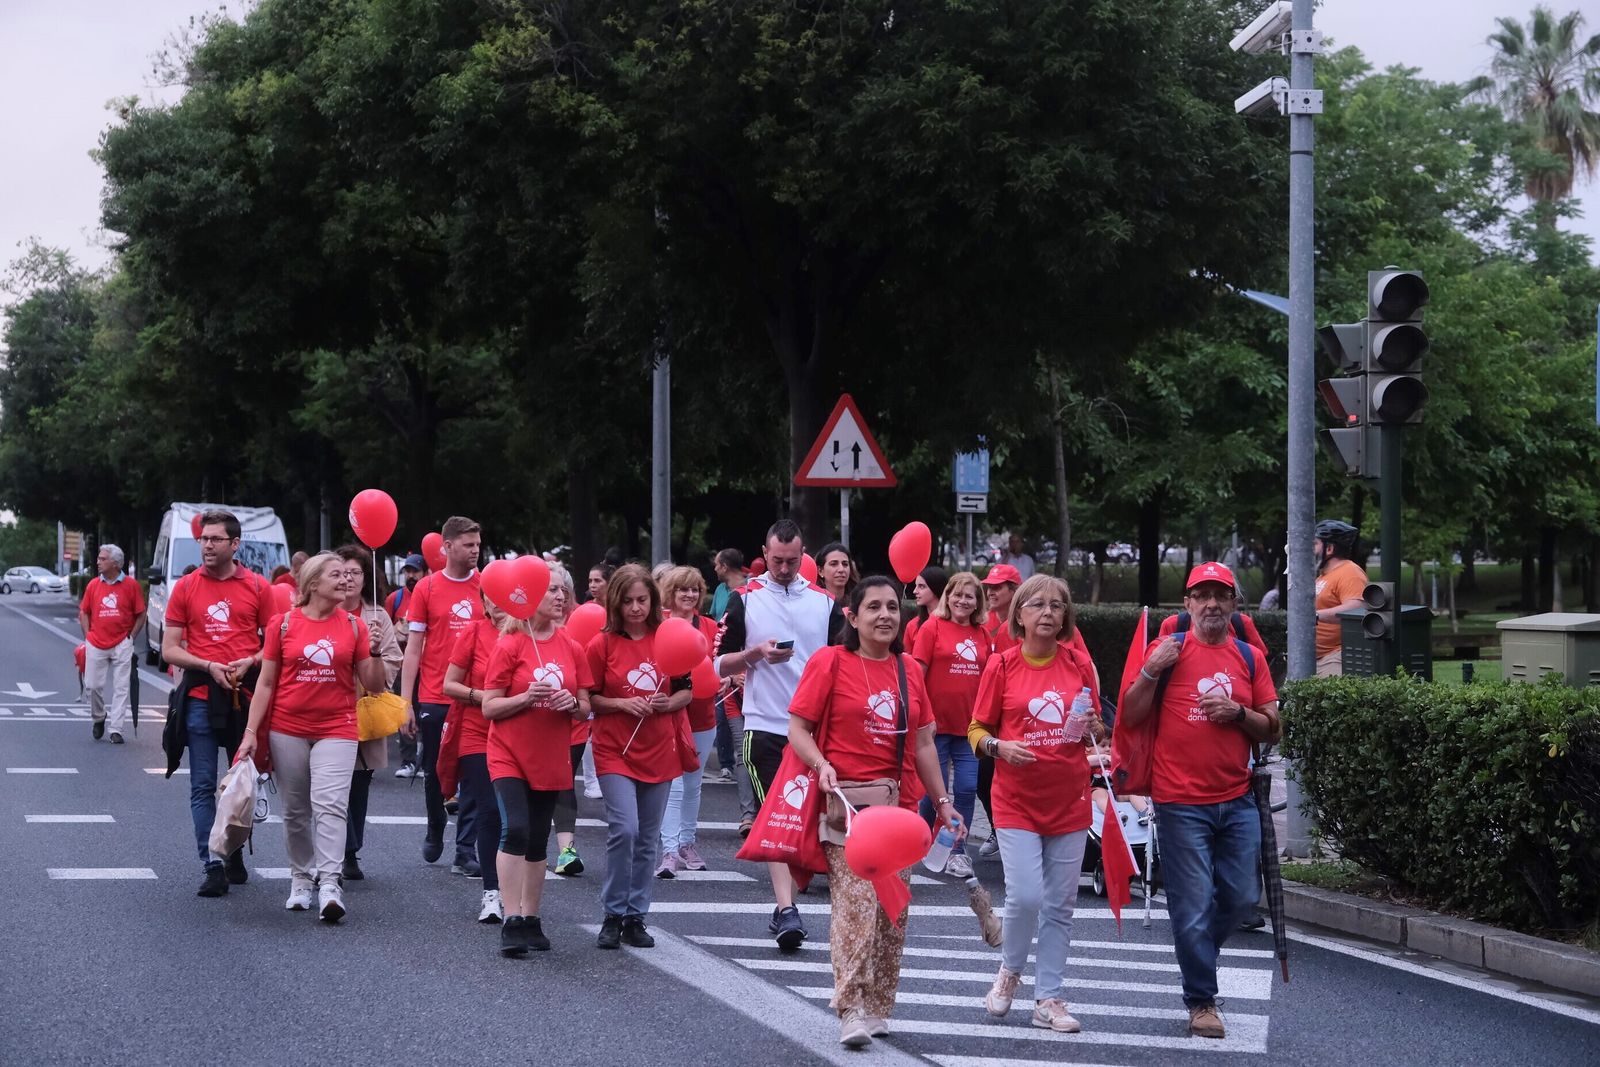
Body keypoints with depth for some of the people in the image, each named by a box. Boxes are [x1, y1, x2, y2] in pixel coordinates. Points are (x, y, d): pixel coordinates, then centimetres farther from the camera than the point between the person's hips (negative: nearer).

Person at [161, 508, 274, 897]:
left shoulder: (258, 587, 4)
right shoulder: (186, 588, 5)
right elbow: (169, 649, 4)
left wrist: (249, 662, -12)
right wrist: (209, 666, -11)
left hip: (246, 697, 0)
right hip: (201, 698, 0)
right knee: (203, 786, -5)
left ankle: (235, 855, 25)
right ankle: (213, 866, -7)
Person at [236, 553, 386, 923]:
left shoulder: (353, 626, 3)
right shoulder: (283, 624, 0)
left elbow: (373, 686, 5)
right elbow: (266, 683, 3)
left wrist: (375, 652, -13)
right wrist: (251, 732, -2)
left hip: (336, 729, -1)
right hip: (288, 730, 1)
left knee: (330, 804, -16)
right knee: (295, 810, 9)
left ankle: (330, 884, -21)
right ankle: (302, 879, 24)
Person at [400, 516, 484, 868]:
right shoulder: (427, 588, 0)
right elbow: (413, 647, 2)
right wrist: (405, 702, -3)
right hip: (434, 698, 0)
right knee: (434, 772, 12)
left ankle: (465, 849, 4)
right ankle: (435, 833, 35)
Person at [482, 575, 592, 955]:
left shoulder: (572, 649, 6)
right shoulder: (510, 646, -7)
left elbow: (585, 709, 10)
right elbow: (489, 707, -7)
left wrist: (572, 703, -12)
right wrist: (526, 697, -22)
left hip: (551, 760, 5)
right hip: (510, 756, -4)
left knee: (538, 842, 11)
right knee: (515, 830, -19)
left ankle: (531, 919, 20)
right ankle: (512, 922, -17)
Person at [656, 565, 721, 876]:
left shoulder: (709, 627, 6)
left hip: (702, 716, 4)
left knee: (693, 783, 14)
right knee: (671, 785, -9)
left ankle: (687, 843, 24)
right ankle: (670, 850, -10)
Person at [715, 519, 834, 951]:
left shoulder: (824, 602, 9)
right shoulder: (745, 600, 2)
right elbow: (720, 664, 3)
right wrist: (757, 653, -15)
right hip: (764, 725, -3)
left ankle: (785, 907, 19)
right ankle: (786, 909, -14)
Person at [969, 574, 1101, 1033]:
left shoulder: (1079, 665, 4)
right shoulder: (1002, 666, -2)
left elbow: (1095, 730, 13)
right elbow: (977, 730, 3)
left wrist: (1091, 729, -9)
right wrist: (1000, 747, -17)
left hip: (1069, 801, 3)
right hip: (1017, 801, -3)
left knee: (1060, 905, 5)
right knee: (1025, 896, -14)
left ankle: (1048, 999, 15)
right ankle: (1009, 970, 15)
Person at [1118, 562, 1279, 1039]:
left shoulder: (1250, 657, 8)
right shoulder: (1169, 650, -2)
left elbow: (1271, 727, 9)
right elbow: (1130, 717, -3)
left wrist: (1238, 713, -10)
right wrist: (1151, 671, -17)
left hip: (1237, 799, 4)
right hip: (1181, 803, -4)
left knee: (1242, 896, 10)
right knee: (1194, 905, -1)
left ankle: (1196, 950, 37)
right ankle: (1201, 1001, 12)